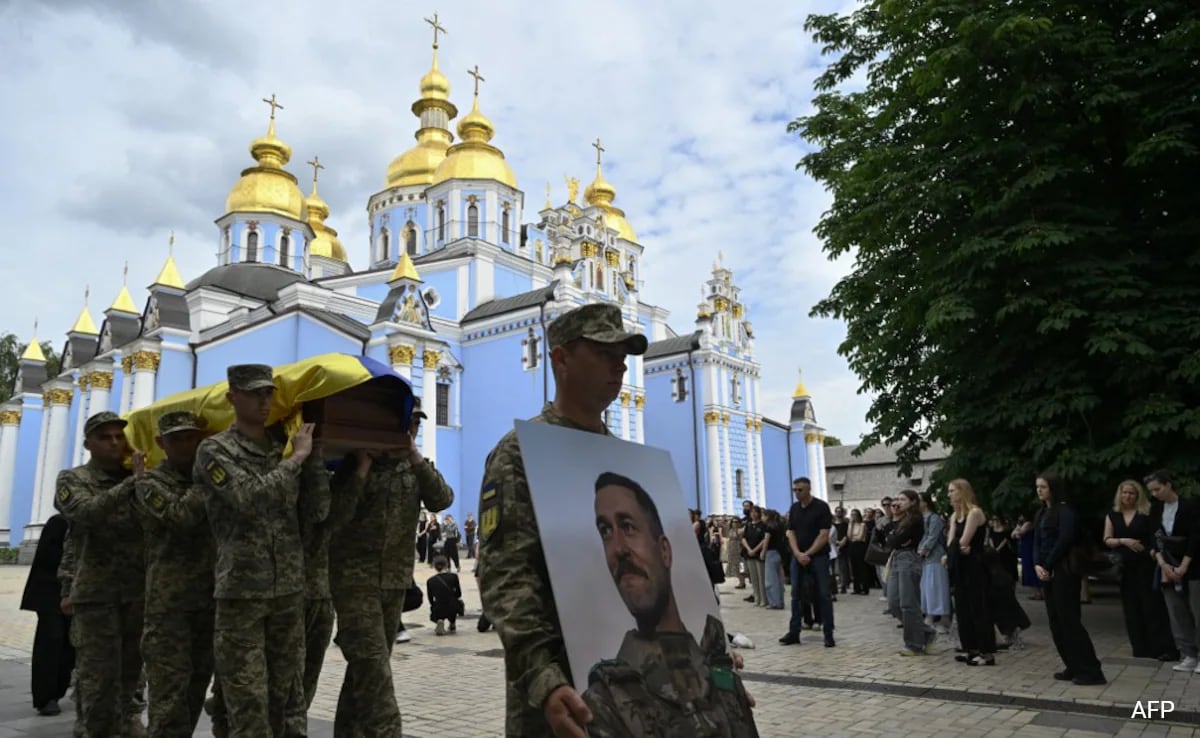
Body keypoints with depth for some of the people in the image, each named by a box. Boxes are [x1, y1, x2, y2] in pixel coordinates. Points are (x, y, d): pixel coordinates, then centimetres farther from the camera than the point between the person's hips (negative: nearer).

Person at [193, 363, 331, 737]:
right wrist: (297, 457, -13)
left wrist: (313, 454, -5)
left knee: (289, 696, 13)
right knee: (248, 704, 0)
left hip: (290, 591, 5)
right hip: (241, 592, -5)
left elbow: (317, 511, 3)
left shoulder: (285, 448, 10)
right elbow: (251, 498, -21)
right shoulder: (215, 450, -4)